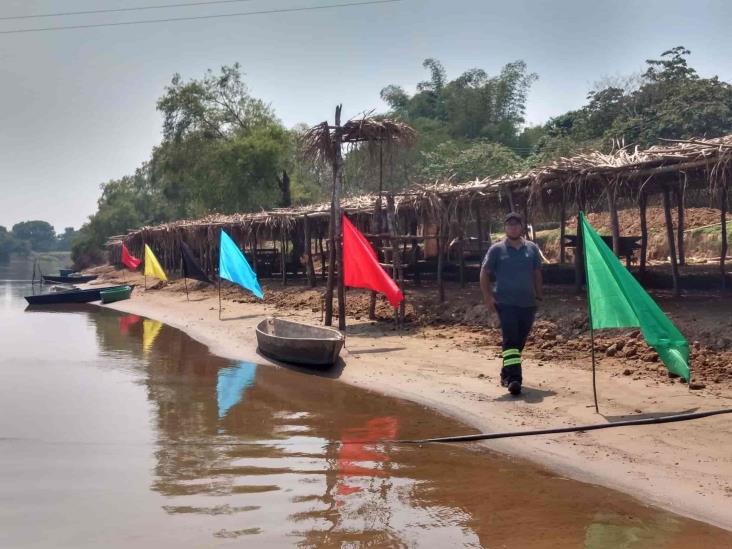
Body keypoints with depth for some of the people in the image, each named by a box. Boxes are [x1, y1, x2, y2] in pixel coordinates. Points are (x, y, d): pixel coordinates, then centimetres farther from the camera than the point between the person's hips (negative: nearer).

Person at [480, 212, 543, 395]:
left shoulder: (532, 249, 9)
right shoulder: (497, 249, 0)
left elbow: (537, 274, 16)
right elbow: (484, 274, 1)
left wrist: (540, 296, 11)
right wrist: (488, 297, -8)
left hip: (528, 304, 4)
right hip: (505, 303, -4)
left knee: (519, 342, 11)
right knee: (511, 340, -14)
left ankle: (506, 373, 27)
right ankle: (514, 378, -19)